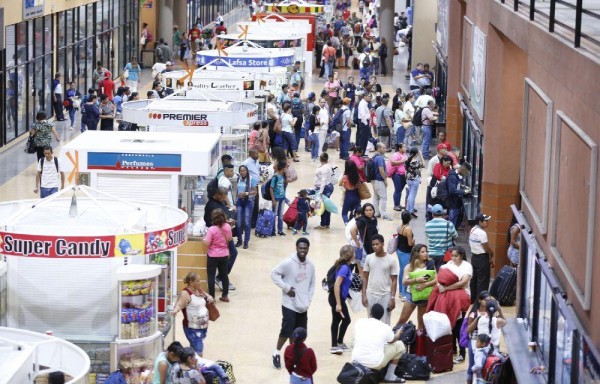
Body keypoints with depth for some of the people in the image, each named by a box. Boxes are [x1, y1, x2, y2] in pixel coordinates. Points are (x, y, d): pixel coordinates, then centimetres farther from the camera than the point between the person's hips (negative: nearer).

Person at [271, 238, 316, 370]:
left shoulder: (310, 265, 3)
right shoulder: (288, 263, -14)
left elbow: (312, 284, 12)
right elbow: (274, 273, -11)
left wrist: (308, 301, 2)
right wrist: (286, 288, -16)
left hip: (303, 306, 5)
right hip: (289, 304, -5)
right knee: (287, 331, -6)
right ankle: (277, 353, 12)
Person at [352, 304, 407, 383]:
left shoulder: (359, 322, 2)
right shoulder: (385, 328, -5)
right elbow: (393, 340, 18)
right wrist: (399, 333, 42)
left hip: (356, 360, 4)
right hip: (375, 364, -4)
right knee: (399, 345, 14)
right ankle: (390, 376, 18)